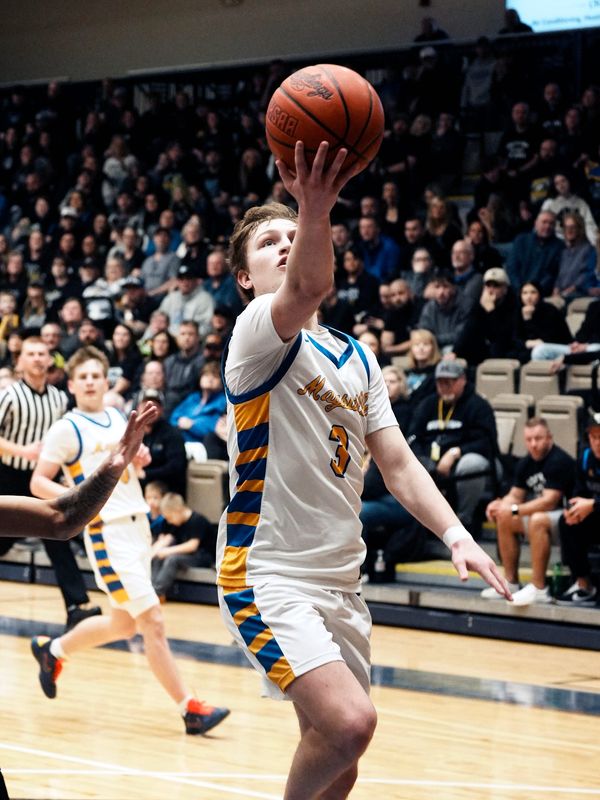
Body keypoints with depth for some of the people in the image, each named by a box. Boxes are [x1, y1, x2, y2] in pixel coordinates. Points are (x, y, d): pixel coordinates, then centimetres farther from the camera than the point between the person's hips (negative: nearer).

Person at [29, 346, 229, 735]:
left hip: (139, 525, 8)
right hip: (108, 532, -8)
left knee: (123, 624, 16)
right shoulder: (66, 429, -7)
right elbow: (38, 482, -7)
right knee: (152, 621, -11)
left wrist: (139, 460, 4)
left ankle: (52, 650, 38)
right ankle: (190, 709, -9)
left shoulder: (117, 418, 13)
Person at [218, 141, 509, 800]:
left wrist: (455, 535, -5)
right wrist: (315, 206, -53)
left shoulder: (357, 358, 15)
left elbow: (397, 463, 12)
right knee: (348, 722, -25)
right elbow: (307, 289, -33)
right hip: (268, 577, -8)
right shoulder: (257, 333, -10)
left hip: (340, 583, 8)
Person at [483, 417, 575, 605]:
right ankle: (511, 583, 5)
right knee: (504, 519, 4)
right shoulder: (526, 463, 7)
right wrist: (501, 505, -14)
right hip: (546, 514, 10)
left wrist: (514, 510, -29)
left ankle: (539, 589, -33)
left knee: (538, 520, -35)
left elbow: (549, 501, -26)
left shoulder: (559, 461, -20)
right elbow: (516, 495, 9)